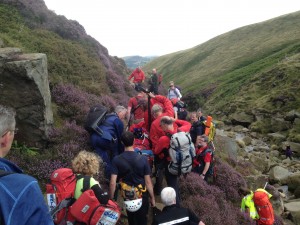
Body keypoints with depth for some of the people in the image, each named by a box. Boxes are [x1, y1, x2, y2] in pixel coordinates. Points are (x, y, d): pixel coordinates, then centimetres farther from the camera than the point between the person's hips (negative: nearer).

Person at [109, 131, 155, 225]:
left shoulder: (116, 160, -18)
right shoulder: (143, 159, -20)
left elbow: (112, 183, -17)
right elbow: (148, 182, -14)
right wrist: (152, 197, 1)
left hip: (127, 196, 2)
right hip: (142, 195, -1)